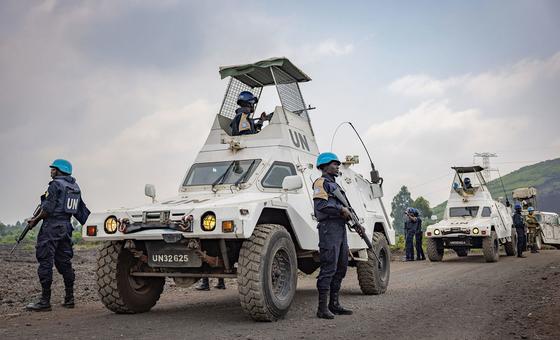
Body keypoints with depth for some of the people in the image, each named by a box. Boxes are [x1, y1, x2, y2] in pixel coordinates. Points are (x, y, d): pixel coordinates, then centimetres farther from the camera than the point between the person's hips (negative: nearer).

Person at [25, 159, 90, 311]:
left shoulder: (56, 185, -10)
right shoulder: (75, 187, 15)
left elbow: (48, 209, -15)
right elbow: (81, 210, 16)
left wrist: (35, 220, -3)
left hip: (52, 226, -8)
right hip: (66, 227, 8)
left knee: (45, 262, -5)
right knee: (64, 262, 12)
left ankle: (45, 301, -4)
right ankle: (69, 299, 14)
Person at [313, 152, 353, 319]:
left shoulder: (335, 185, 25)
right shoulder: (321, 182, -4)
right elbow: (320, 205, -19)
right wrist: (341, 209, -14)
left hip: (341, 227, 10)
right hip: (329, 226, -10)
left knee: (341, 267, 11)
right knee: (329, 267, -11)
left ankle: (334, 304, 19)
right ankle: (322, 308, -8)